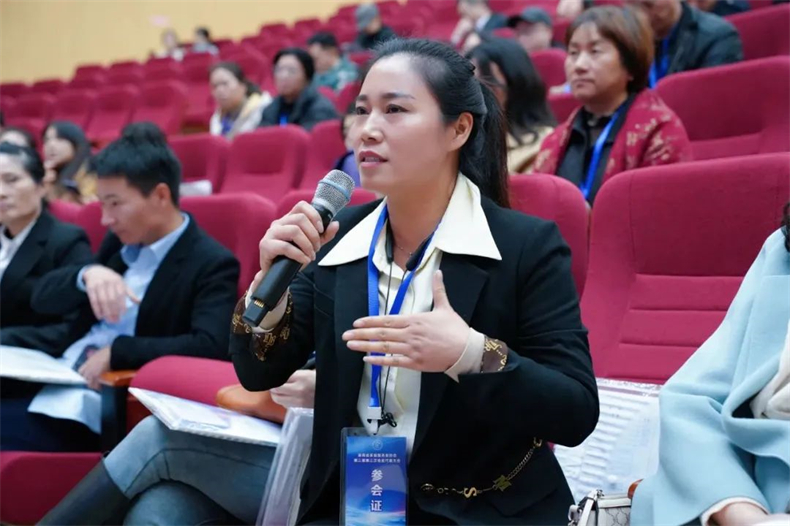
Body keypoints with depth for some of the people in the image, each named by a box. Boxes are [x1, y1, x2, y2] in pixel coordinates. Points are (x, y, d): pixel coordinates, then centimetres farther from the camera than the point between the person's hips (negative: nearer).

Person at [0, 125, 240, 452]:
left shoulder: (211, 264, -8)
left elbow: (211, 346, -23)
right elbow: (42, 299, 11)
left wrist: (116, 352, -22)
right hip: (53, 386, 7)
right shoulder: (119, 242, 14)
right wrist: (87, 275, -11)